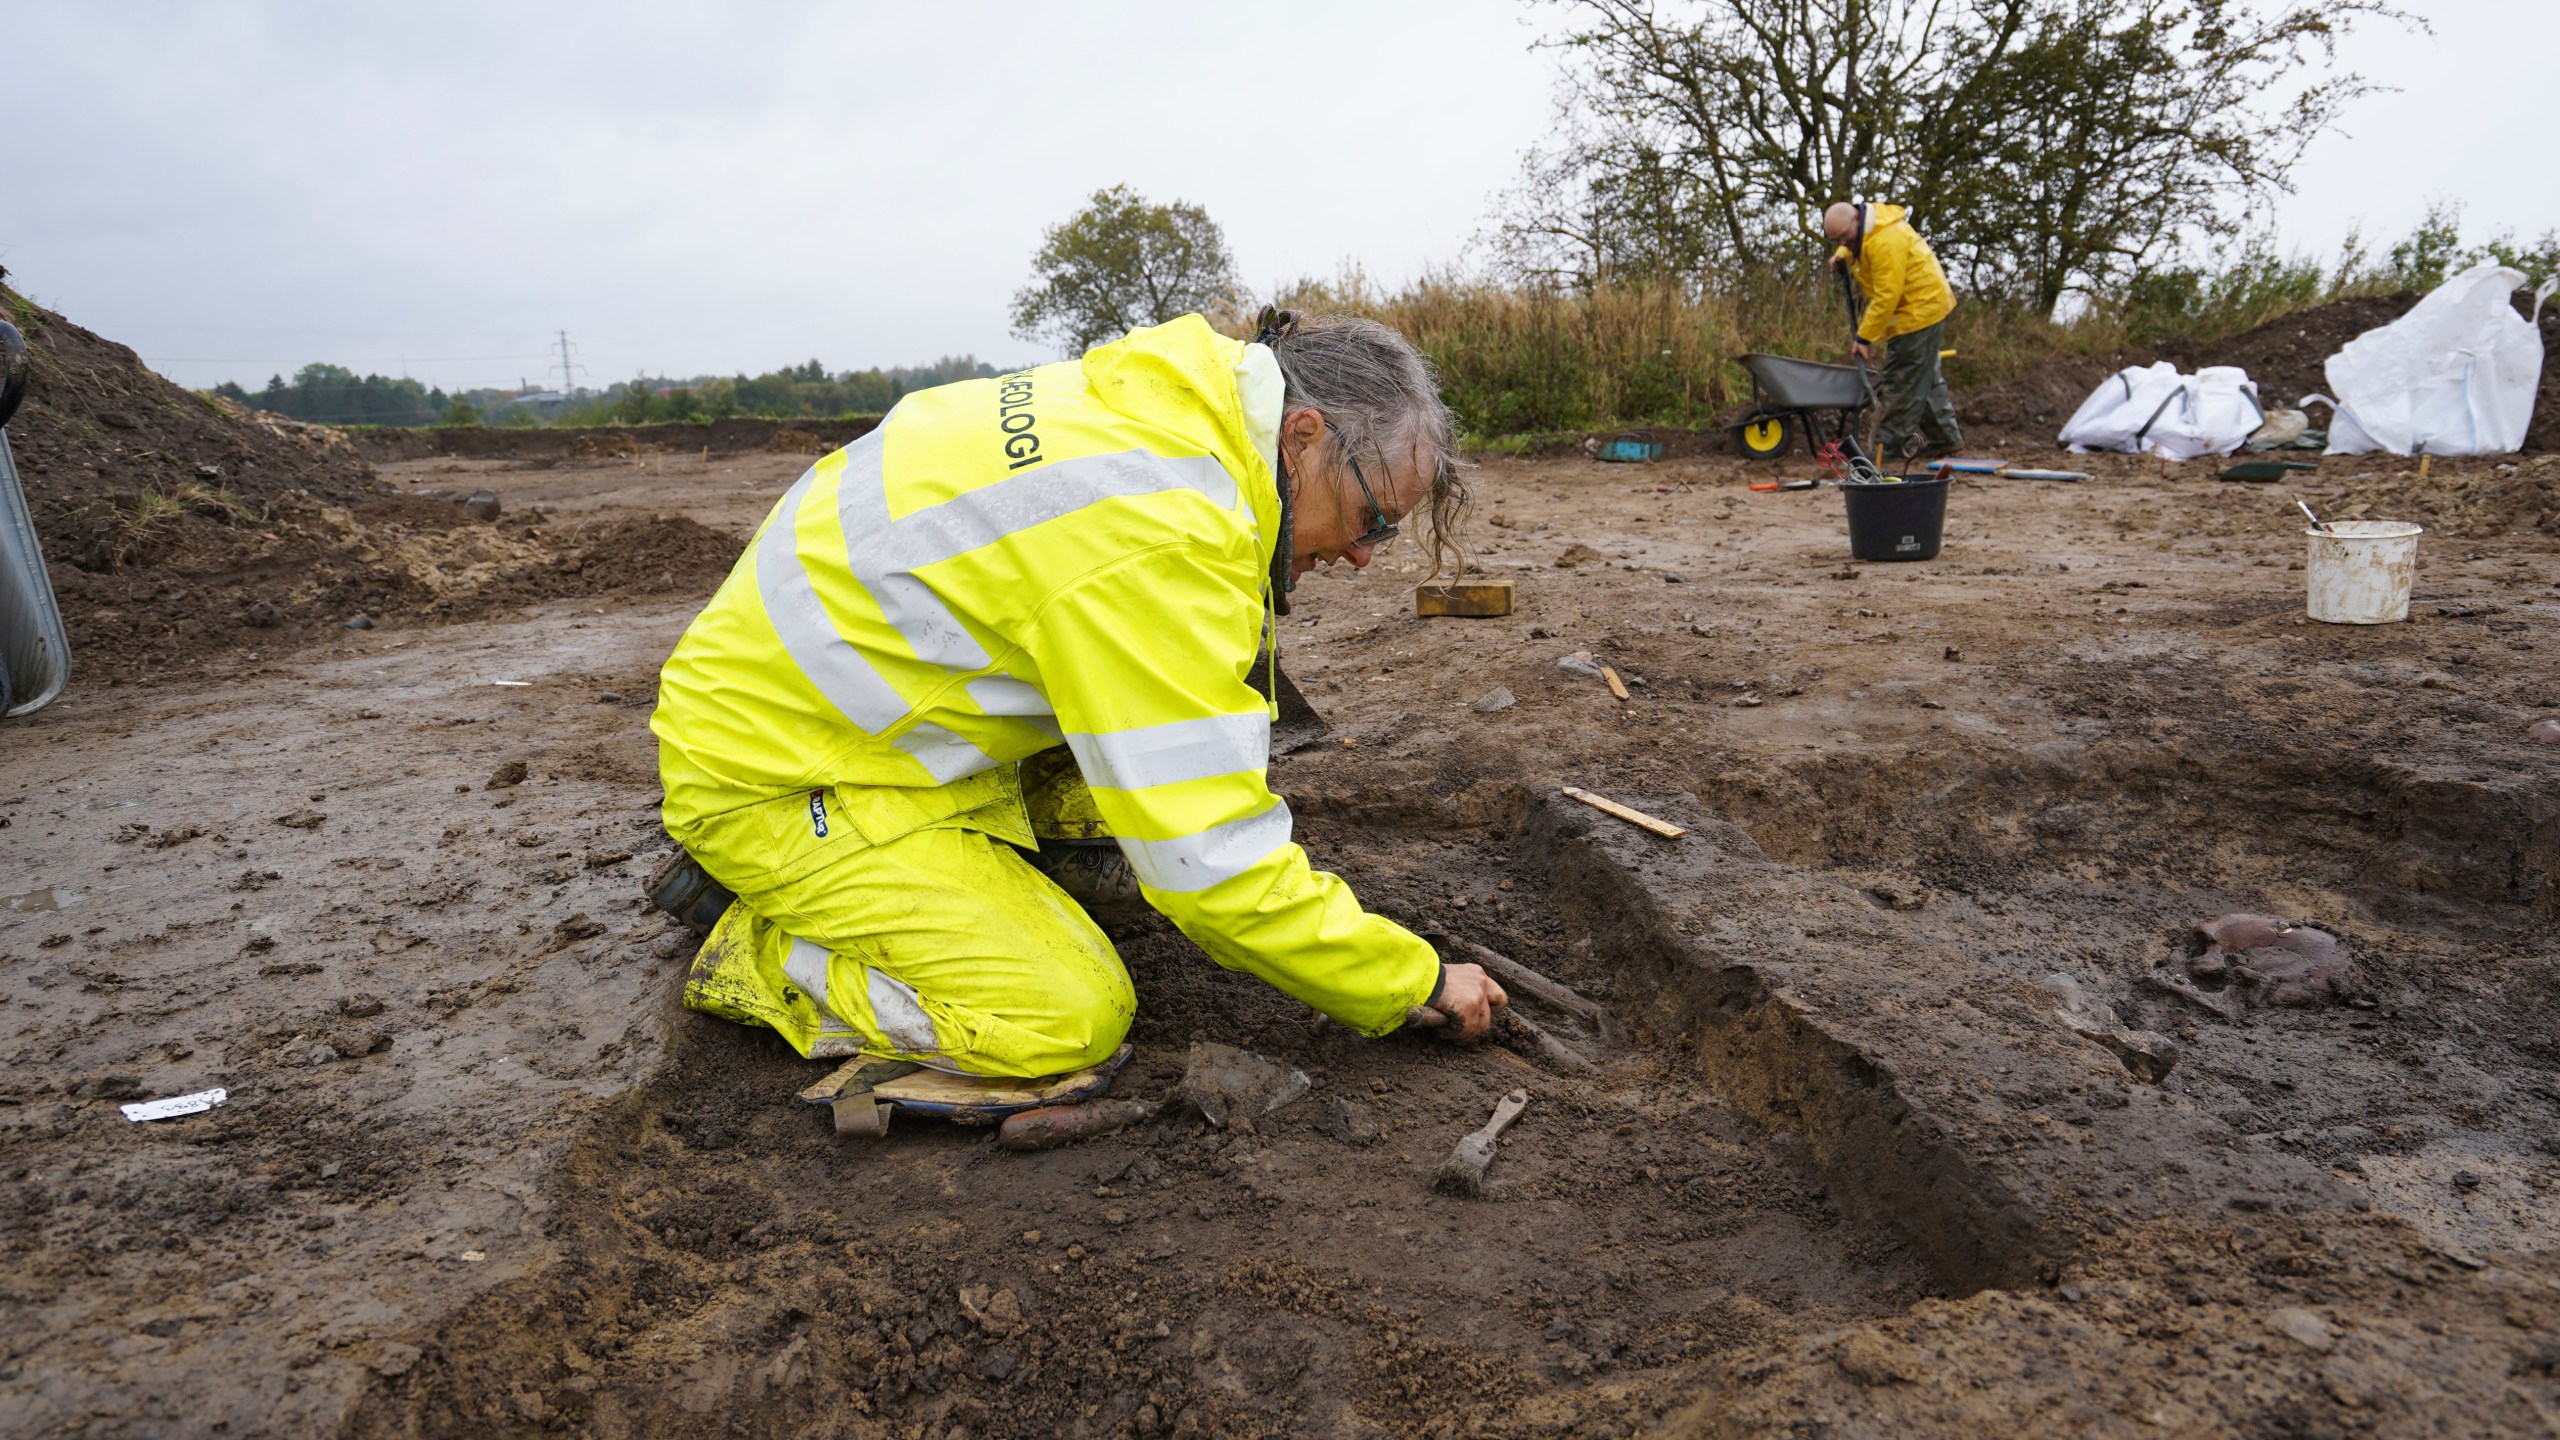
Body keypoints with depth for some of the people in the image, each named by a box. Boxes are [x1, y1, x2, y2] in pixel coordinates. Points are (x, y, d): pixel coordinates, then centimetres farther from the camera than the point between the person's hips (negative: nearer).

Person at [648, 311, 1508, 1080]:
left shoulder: (1140, 405, 0)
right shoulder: (1159, 539, -30)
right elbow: (1211, 859, -27)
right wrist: (1418, 985, -14)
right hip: (764, 778, -9)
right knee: (1070, 1019, -16)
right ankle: (760, 955, 2)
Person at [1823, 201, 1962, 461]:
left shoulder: (1885, 242, -28)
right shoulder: (1867, 226, 4)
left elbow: (1886, 297, -29)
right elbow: (1853, 244, 30)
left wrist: (1865, 338, -25)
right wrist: (1843, 254, 6)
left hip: (1920, 310, -11)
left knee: (1902, 381, -7)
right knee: (1928, 377, 18)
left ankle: (1890, 446, -1)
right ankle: (1945, 437, 28)